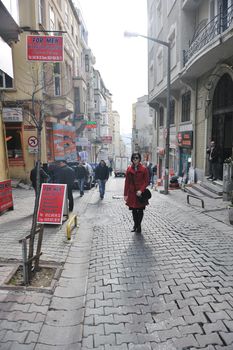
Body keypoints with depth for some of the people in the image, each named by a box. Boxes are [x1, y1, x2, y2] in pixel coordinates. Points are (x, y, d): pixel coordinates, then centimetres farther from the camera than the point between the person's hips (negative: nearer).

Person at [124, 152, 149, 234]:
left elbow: (146, 181, -4)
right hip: (132, 193, 2)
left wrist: (141, 190, -17)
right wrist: (125, 194, 0)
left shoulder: (144, 169, -3)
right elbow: (127, 182, 3)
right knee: (134, 210, 10)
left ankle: (138, 225, 21)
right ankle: (135, 225, 28)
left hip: (140, 193, -2)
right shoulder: (129, 169, 3)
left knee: (140, 210, 6)